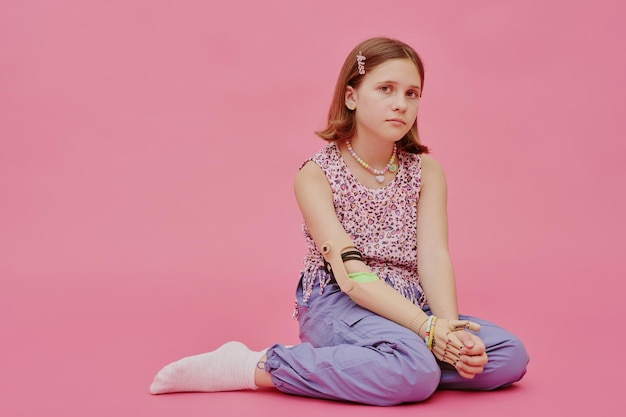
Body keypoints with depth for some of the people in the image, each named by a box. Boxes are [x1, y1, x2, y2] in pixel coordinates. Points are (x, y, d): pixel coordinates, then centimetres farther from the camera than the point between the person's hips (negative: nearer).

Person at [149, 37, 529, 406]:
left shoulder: (425, 170, 4)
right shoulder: (316, 175, -9)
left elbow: (434, 257, -7)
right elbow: (350, 275, -19)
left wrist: (451, 326, -26)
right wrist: (428, 328, -28)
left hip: (408, 306, 6)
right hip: (338, 306, -6)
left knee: (511, 356, -16)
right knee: (416, 371, -34)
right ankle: (256, 367, -21)